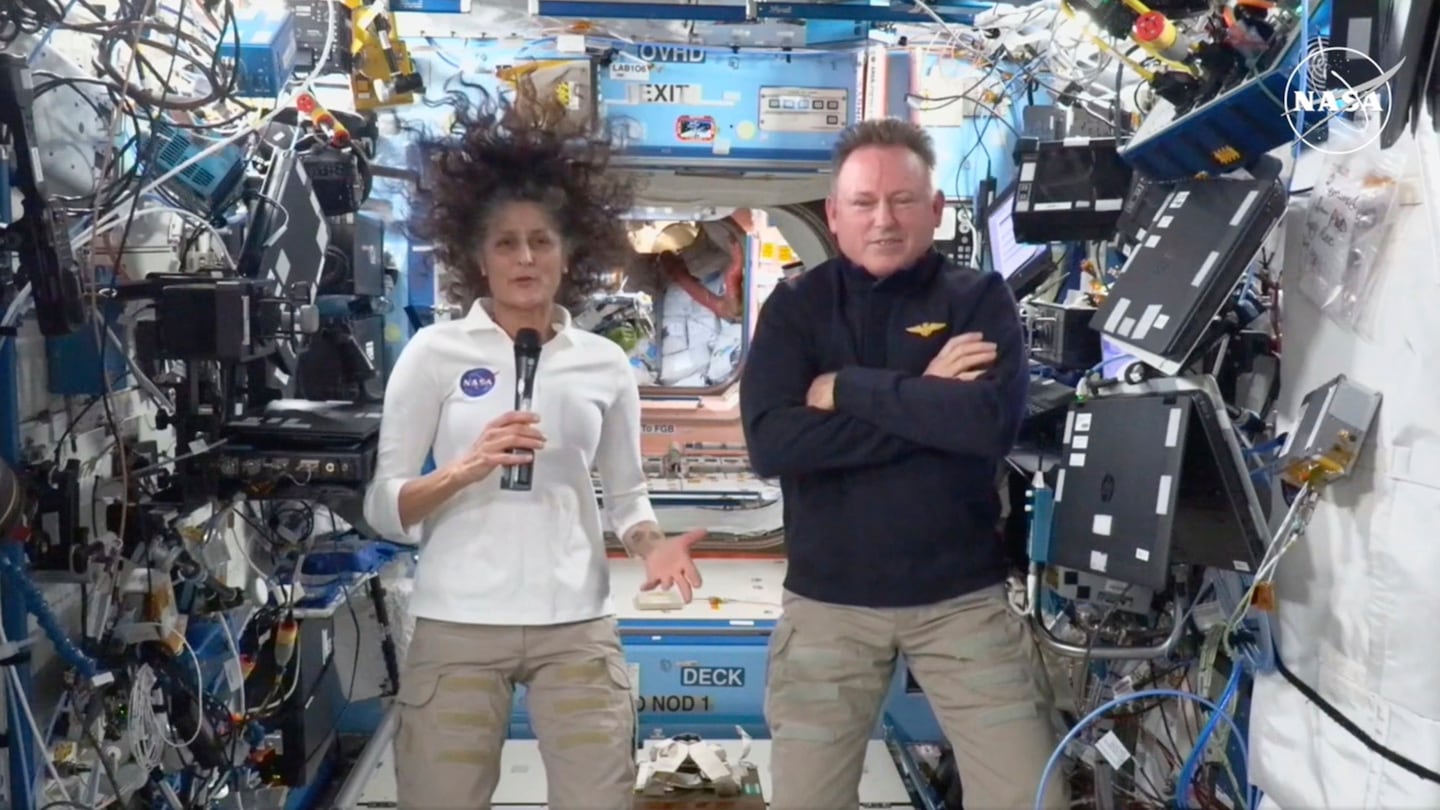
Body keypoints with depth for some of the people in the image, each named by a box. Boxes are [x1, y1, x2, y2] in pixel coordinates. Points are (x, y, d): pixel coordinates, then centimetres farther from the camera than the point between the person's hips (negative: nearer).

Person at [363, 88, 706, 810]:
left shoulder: (605, 363, 8)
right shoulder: (435, 352, -1)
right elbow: (383, 508, -3)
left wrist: (651, 545, -8)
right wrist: (467, 469, -21)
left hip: (576, 627, 2)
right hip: (457, 626, -2)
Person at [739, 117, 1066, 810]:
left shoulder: (980, 299, 1)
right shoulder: (795, 306, 1)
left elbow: (994, 421, -18)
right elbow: (770, 442, -14)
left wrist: (848, 390, -15)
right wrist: (927, 402, -16)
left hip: (963, 597, 0)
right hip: (827, 602, 1)